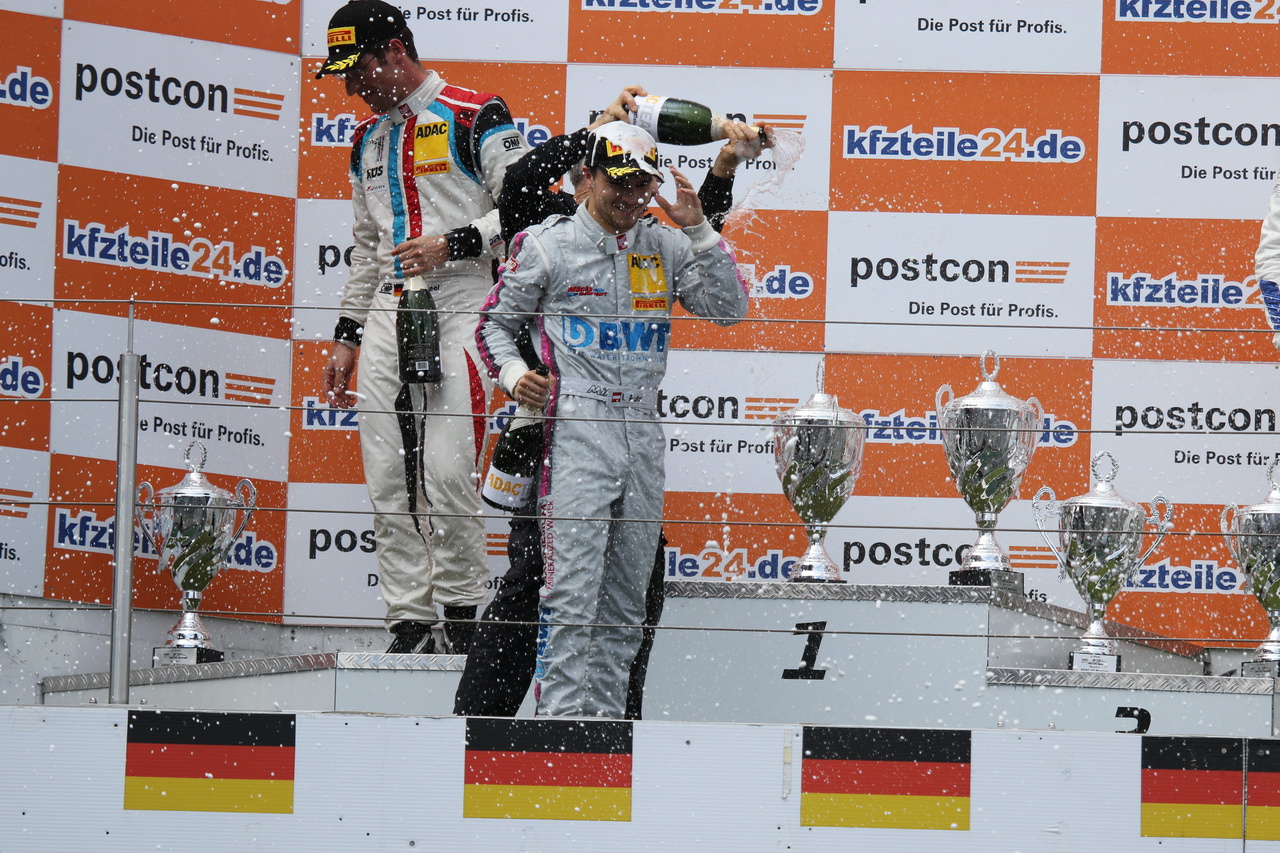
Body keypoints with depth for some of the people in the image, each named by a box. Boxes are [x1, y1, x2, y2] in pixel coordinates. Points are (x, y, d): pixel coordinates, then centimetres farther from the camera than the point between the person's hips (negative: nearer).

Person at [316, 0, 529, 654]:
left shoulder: (475, 117, -3)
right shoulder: (368, 140, 20)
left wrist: (453, 243, -17)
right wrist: (346, 337, 22)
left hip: (458, 311, -7)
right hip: (388, 319, 7)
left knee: (446, 474, -14)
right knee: (389, 480, 1)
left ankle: (463, 614, 1)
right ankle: (409, 625, 4)